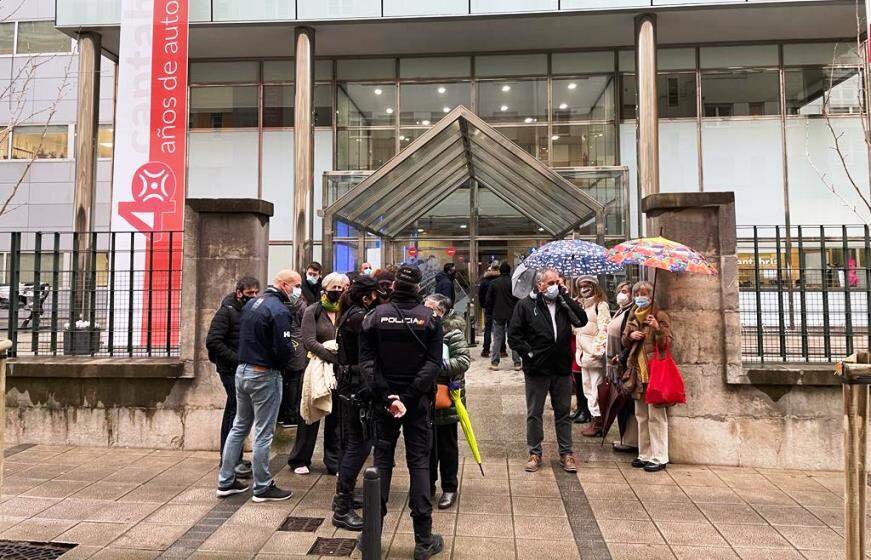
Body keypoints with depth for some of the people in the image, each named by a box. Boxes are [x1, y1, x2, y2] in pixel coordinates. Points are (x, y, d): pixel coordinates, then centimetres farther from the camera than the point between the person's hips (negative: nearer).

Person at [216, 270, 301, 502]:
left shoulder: (251, 304, 9)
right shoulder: (279, 311, -19)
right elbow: (284, 351, -23)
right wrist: (295, 343, -3)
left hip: (242, 370, 9)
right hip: (264, 375, -9)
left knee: (239, 427, 18)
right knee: (263, 433, 2)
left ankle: (226, 481, 25)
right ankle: (262, 488, 13)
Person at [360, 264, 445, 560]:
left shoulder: (376, 315, -3)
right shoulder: (429, 318, -6)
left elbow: (367, 361, -9)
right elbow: (433, 363, -13)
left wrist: (387, 396, -12)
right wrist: (409, 396, -15)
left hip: (384, 399, 1)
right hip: (419, 400, -1)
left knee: (382, 460, 11)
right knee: (419, 462, 6)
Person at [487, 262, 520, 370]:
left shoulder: (494, 283, -2)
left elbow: (489, 300, 1)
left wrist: (492, 311, 14)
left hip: (498, 314, 1)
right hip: (512, 314, -1)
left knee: (497, 339, 6)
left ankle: (494, 362, 5)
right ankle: (517, 362, 7)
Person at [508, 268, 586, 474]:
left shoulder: (563, 303, 5)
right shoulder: (526, 305, -5)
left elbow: (582, 320, -11)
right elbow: (513, 335, -4)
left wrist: (566, 295, -12)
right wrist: (529, 353, -11)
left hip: (562, 369, 3)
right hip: (536, 369, -3)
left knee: (563, 412, 12)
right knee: (534, 414, 9)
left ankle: (566, 453, 24)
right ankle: (534, 453, 22)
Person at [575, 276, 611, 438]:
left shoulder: (601, 305, -7)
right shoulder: (581, 305, 18)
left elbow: (604, 329, -14)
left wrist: (596, 349, -18)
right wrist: (579, 351, 14)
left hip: (595, 354, -9)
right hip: (584, 353, 9)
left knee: (596, 388, -5)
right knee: (587, 387, 12)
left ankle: (598, 423, 2)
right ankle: (594, 420, 21)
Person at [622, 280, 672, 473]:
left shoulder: (659, 315, -3)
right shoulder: (633, 317, 15)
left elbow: (667, 343, -9)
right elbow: (624, 342, 22)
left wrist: (657, 329, -25)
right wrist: (630, 336, 1)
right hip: (638, 371, 7)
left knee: (656, 416, -6)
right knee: (641, 416, 12)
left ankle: (659, 458, -1)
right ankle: (645, 455, 20)